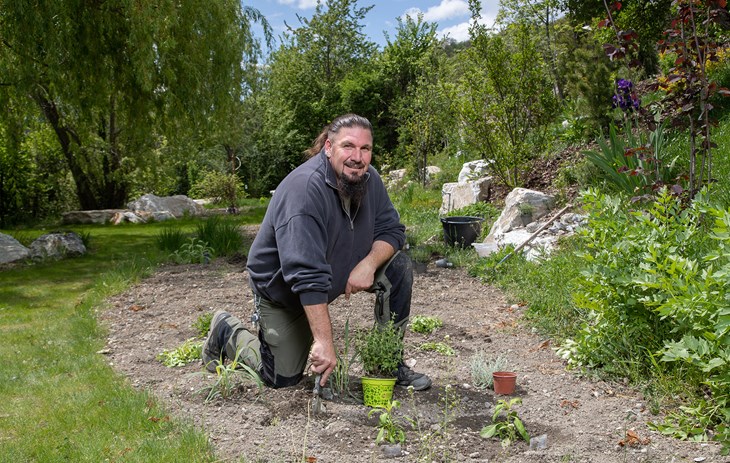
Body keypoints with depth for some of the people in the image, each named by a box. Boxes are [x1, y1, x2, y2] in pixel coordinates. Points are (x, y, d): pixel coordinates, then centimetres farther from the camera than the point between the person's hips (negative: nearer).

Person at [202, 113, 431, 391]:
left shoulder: (367, 178, -10)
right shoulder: (305, 189, -34)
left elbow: (391, 229, -5)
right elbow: (308, 277, -39)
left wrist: (369, 263, -27)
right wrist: (324, 341, -43)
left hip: (341, 270, 6)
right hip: (281, 290, -6)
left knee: (398, 267, -12)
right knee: (283, 379, -3)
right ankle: (228, 331, 24)